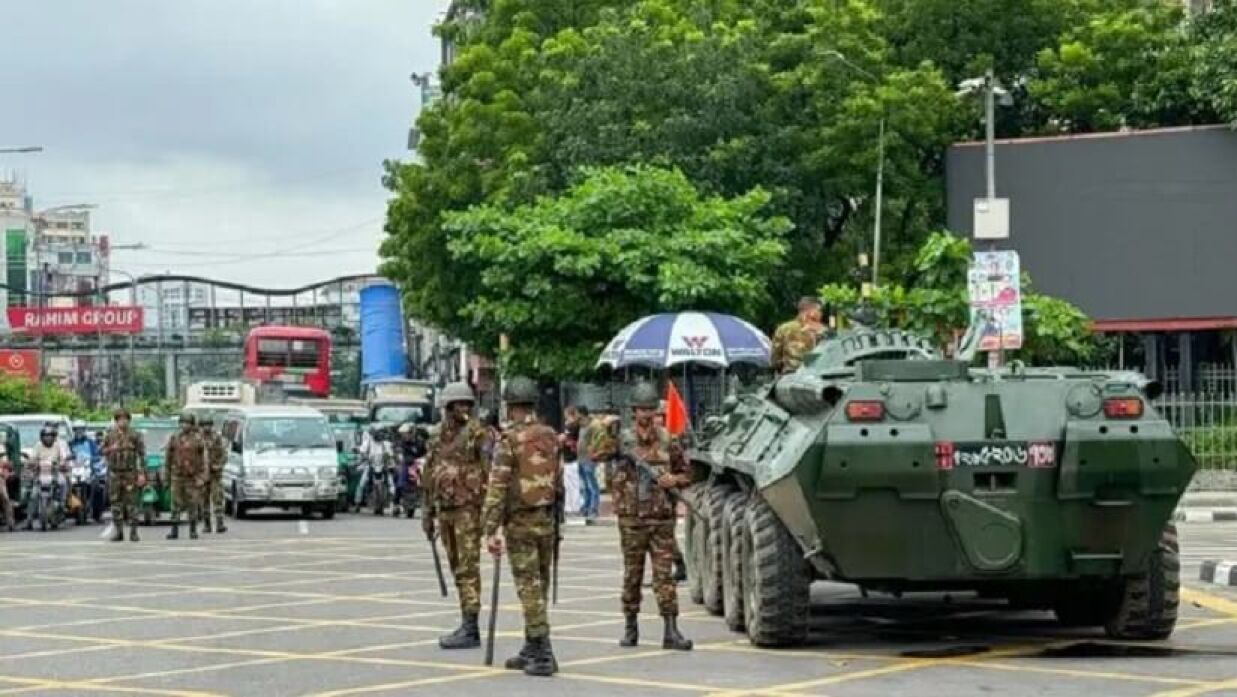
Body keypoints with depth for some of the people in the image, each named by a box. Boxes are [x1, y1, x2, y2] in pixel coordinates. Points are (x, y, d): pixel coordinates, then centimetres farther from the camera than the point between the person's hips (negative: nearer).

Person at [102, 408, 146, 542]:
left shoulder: (134, 435, 0)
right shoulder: (110, 435, 8)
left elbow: (142, 455, -2)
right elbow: (102, 451, 14)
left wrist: (142, 473, -9)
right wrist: (110, 449, -8)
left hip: (130, 473, -3)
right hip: (114, 473, 3)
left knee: (131, 503, -5)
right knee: (116, 502, 4)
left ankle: (133, 532, 0)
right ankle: (118, 532, 11)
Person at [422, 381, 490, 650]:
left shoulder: (478, 434, -7)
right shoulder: (439, 438, 13)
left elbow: (491, 473, -12)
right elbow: (429, 477, 19)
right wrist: (428, 513, 17)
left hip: (469, 509, -7)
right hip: (445, 510, 7)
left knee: (468, 568, -9)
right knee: (457, 568, 10)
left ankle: (470, 629, -10)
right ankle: (467, 626, 16)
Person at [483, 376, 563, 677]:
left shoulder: (510, 440, -13)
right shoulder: (550, 437, 6)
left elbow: (497, 487, -17)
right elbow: (558, 481, 12)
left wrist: (491, 530, -17)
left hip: (520, 523, -6)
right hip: (546, 519, 6)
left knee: (529, 588, -5)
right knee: (538, 587, 14)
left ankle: (543, 655, -9)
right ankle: (531, 650, 22)